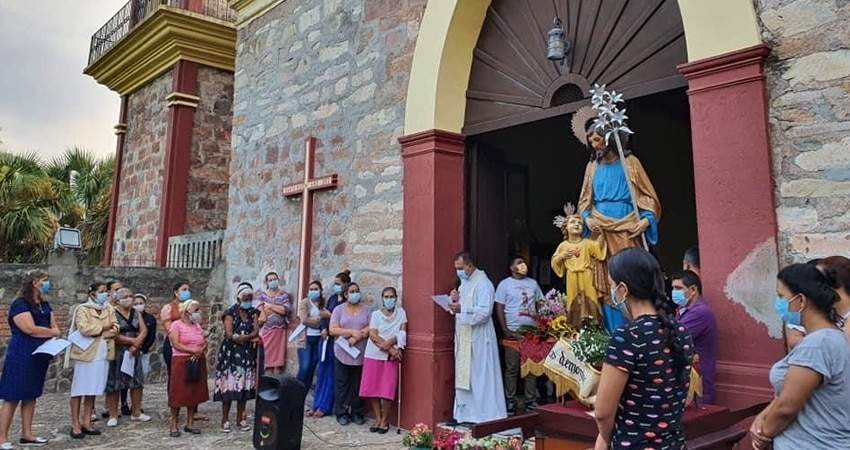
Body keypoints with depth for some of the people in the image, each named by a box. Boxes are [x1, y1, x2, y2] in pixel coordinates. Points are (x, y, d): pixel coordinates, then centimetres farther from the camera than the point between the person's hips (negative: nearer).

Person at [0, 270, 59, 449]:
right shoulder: (20, 304, -12)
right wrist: (51, 332, -5)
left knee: (31, 395, 11)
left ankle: (27, 435, 17)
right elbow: (30, 328, -20)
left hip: (39, 356, 8)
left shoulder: (45, 305, 13)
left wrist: (48, 337, -11)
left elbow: (55, 327, 10)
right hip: (21, 356, -8)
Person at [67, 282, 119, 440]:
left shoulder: (109, 310, 11)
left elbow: (115, 329, 3)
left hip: (102, 355, 5)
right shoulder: (83, 309, -6)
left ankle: (86, 423, 16)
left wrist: (96, 332, -13)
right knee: (79, 390, 0)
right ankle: (75, 425, 6)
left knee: (93, 390, 9)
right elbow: (84, 329, -19)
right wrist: (104, 328, -7)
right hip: (86, 354, -5)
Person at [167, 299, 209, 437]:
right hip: (181, 362, -6)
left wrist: (200, 351, -11)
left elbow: (204, 343, 10)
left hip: (197, 362, 6)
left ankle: (190, 423, 15)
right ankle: (173, 425, 7)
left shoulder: (198, 326, 15)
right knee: (178, 393, -3)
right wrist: (193, 350, -17)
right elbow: (176, 344, -14)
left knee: (194, 393, 7)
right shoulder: (176, 325, -4)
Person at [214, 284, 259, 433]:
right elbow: (229, 334, -16)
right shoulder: (230, 313, -4)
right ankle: (225, 420, 6)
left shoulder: (253, 313, 10)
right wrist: (250, 337, -11)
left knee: (244, 386, 6)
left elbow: (256, 331, -2)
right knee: (229, 386, -3)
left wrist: (240, 338, -16)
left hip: (248, 355, 4)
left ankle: (240, 419, 15)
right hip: (231, 355, -4)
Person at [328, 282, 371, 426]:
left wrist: (356, 338, -14)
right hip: (342, 354, -1)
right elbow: (333, 330, -5)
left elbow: (369, 329, 0)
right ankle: (341, 414, 13)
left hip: (360, 353, 1)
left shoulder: (365, 310, 9)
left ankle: (357, 413, 15)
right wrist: (353, 332, -14)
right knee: (342, 384, 2)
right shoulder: (339, 309, 4)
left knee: (358, 385, 4)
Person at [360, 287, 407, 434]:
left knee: (387, 390, -4)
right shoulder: (376, 314, 4)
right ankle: (377, 419, 15)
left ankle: (385, 421, 11)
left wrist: (390, 342, -19)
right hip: (374, 354, 1)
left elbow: (402, 334, -2)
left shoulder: (401, 313, 6)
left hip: (391, 356, -1)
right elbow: (373, 335, -6)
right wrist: (390, 349, -15)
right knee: (372, 388, 2)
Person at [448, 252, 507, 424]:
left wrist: (462, 309, -31)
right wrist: (455, 300, 1)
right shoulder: (464, 282, 16)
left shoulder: (483, 283, -12)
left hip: (478, 338, -8)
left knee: (480, 377, -3)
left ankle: (484, 414, 5)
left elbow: (484, 312, -21)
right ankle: (466, 414, 19)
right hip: (464, 338, 9)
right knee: (463, 376, 11)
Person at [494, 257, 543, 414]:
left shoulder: (533, 283, 14)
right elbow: (499, 308, -1)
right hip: (513, 332, -3)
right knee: (512, 368, 1)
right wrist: (505, 330, -10)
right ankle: (510, 401, 9)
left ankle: (531, 400, 15)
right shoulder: (505, 284, 2)